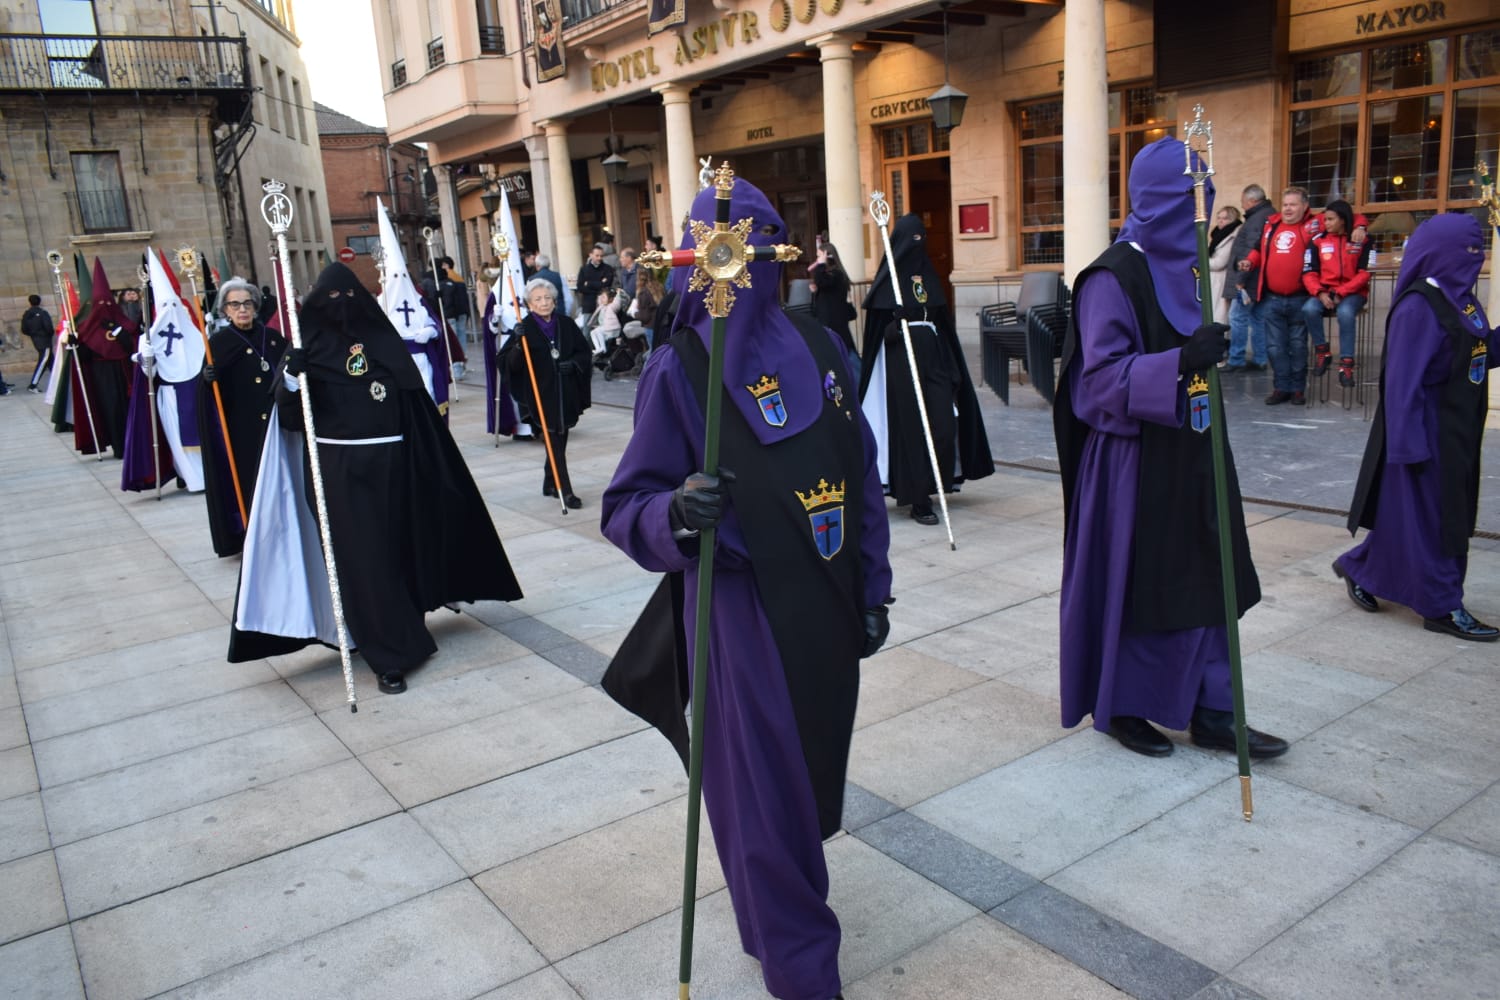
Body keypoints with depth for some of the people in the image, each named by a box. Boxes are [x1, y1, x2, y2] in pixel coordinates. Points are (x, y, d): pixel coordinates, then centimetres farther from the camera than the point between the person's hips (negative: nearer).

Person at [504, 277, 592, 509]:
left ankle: (550, 483, 31)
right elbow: (510, 364, -11)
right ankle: (565, 491, -1)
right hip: (541, 396, -4)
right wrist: (518, 344, -28)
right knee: (554, 444, -5)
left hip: (566, 394, 4)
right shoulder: (525, 329, -6)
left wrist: (574, 363, -7)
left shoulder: (566, 324, 3)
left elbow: (584, 351, 13)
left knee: (560, 441, 14)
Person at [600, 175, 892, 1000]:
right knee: (763, 785, 4)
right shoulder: (678, 367, -10)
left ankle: (785, 899, 50)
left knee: (815, 762, 21)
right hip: (742, 613, -5)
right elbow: (627, 506, -12)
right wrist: (676, 513, -34)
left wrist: (873, 588, 10)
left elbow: (862, 475, 10)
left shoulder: (817, 347, 3)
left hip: (828, 604, 6)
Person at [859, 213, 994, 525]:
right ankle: (918, 501, 4)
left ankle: (937, 484, 19)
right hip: (902, 359, -5)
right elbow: (878, 328, -4)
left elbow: (943, 320, 14)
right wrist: (893, 327, -26)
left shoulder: (928, 274, 12)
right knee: (912, 427, -2)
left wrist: (951, 366, 10)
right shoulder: (889, 278, -3)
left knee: (944, 424, -2)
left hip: (934, 356, 5)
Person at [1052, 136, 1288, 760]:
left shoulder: (1183, 268, 12)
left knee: (1201, 579, 10)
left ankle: (1209, 709, 21)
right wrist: (1180, 362, -32)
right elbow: (1101, 376, -19)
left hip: (1190, 452, 8)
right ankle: (1118, 706, 20)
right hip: (1134, 459, -8)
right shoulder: (1113, 277, -14)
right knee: (1130, 581, 3)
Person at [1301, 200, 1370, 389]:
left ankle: (1346, 364, -27)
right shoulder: (1318, 242, 7)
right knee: (1309, 309, -31)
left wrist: (1340, 293, -15)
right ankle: (1322, 351, -9)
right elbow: (1310, 273, 2)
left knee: (1345, 313, -36)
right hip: (1325, 291, 2)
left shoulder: (1361, 242, 3)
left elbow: (1363, 274, -4)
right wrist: (1320, 293, -16)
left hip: (1352, 292, -2)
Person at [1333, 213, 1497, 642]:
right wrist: (1411, 444, -23)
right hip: (1427, 431, -10)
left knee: (1449, 514, 17)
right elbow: (1403, 382, -21)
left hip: (1457, 430, 10)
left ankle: (1359, 569, 28)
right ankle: (1442, 607, 11)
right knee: (1426, 516, 0)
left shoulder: (1459, 296, 10)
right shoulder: (1418, 307, -18)